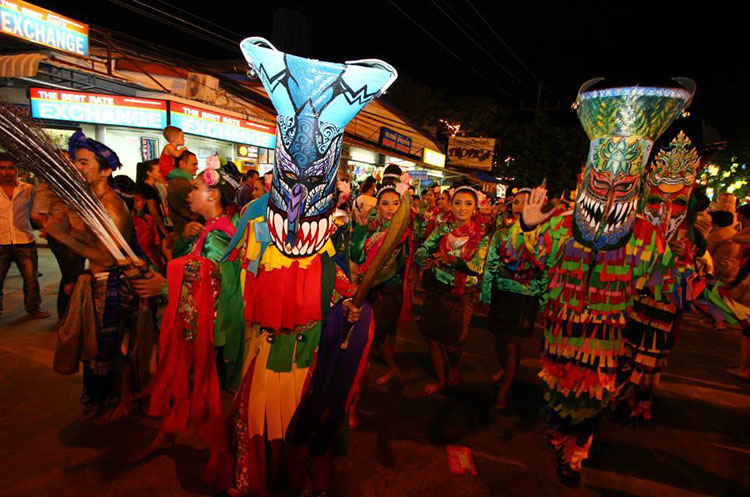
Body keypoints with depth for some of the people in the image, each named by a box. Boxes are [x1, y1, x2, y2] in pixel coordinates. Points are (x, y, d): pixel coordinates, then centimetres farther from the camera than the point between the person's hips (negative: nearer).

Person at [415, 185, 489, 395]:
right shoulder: (441, 228, 3)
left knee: (452, 343, 5)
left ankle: (453, 373, 38)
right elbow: (419, 253, -4)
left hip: (461, 295, -2)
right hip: (435, 290, 2)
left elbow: (477, 267, -16)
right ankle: (440, 379, 33)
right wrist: (430, 260, -26)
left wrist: (452, 260, -32)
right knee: (433, 337, 10)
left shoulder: (480, 236, -2)